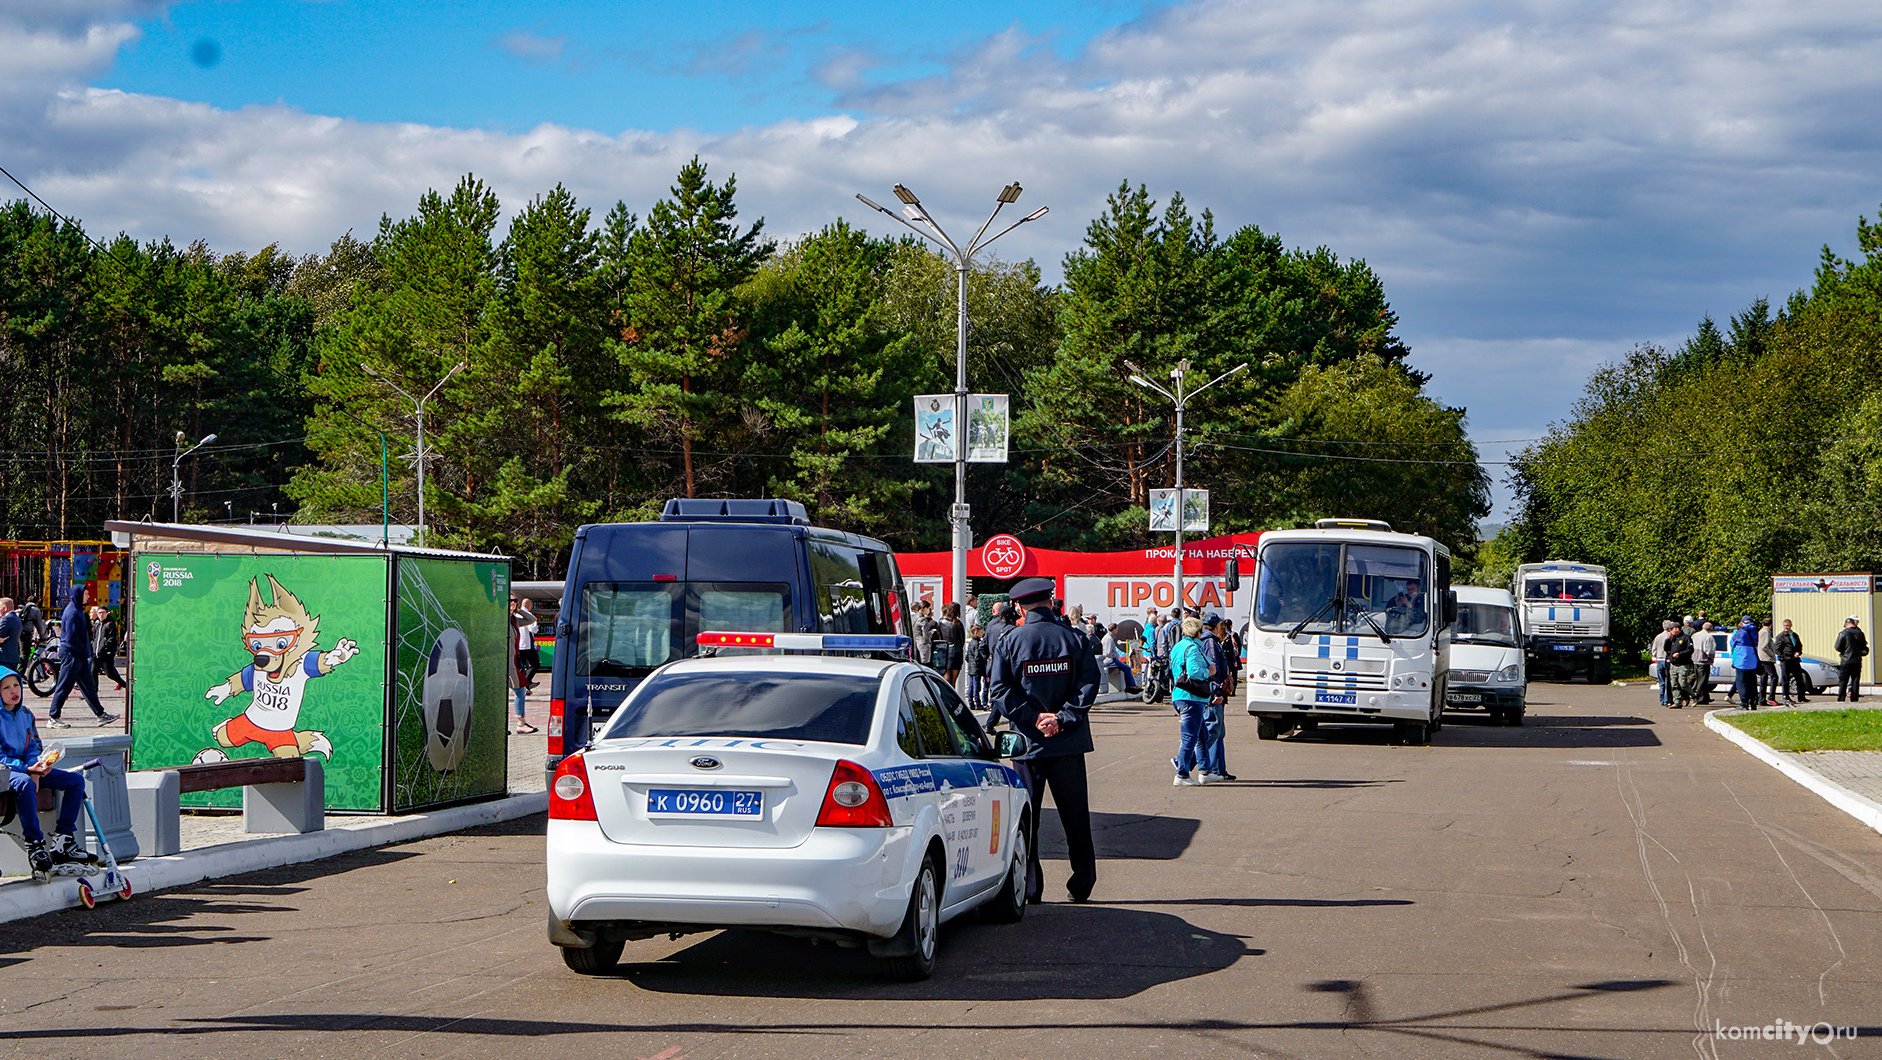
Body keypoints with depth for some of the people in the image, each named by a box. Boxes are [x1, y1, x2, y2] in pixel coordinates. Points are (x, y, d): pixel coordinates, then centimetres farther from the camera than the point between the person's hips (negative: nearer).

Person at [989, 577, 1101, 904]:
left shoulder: (1009, 642, -1)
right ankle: (1082, 885, 11)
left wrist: (1033, 717, -10)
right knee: (1075, 815, 10)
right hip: (1069, 742, 1)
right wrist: (1062, 718, -11)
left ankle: (1029, 886, 3)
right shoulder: (1074, 640, 2)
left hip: (1028, 742, -1)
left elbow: (1001, 691, -9)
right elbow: (1089, 684, -8)